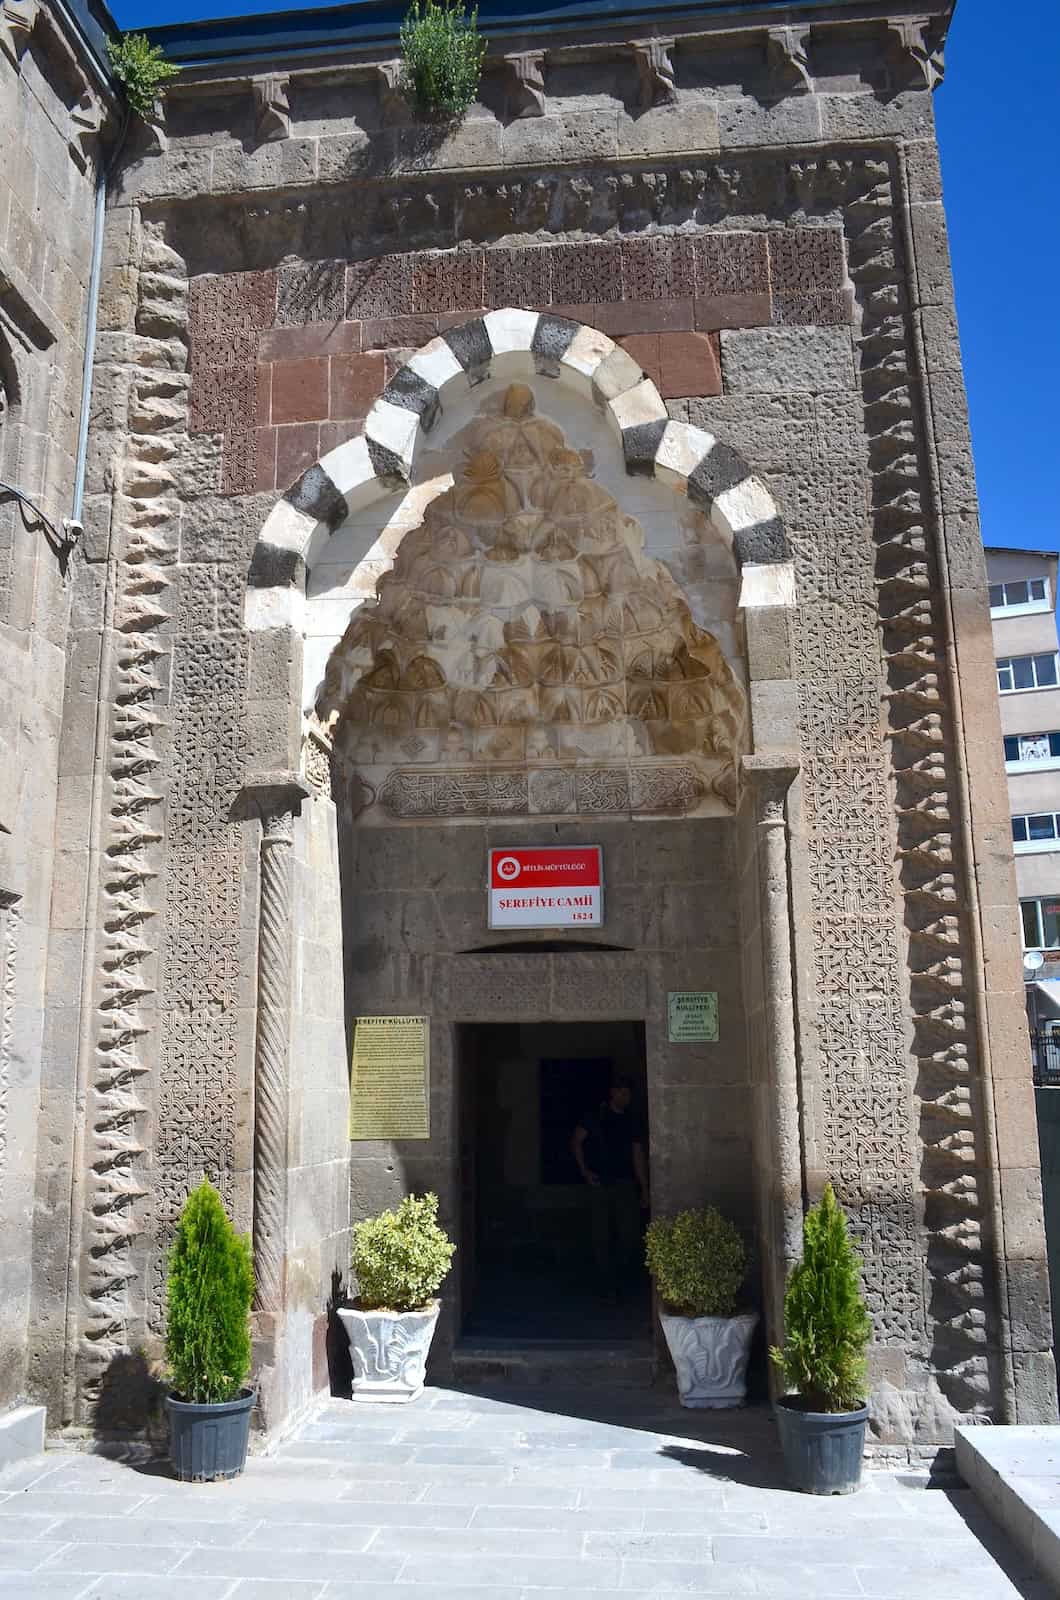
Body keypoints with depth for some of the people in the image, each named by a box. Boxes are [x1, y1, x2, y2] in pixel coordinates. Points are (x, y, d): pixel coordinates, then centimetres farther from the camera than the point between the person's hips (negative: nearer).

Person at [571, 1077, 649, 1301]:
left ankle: (622, 1281, 19)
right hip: (600, 1183, -3)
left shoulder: (632, 1121, 10)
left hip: (625, 1184, 3)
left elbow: (639, 1156, 11)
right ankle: (607, 1287, 10)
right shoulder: (596, 1116, 0)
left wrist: (644, 1189, 8)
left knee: (631, 1236, -3)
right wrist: (584, 1171, -4)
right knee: (602, 1238, 0)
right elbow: (576, 1141, 3)